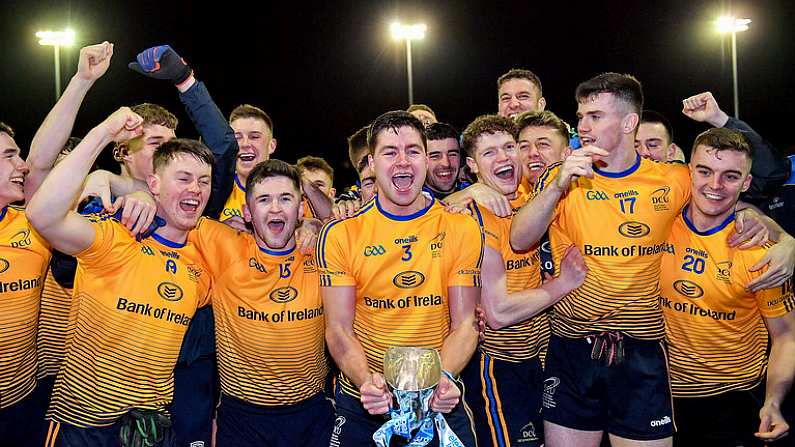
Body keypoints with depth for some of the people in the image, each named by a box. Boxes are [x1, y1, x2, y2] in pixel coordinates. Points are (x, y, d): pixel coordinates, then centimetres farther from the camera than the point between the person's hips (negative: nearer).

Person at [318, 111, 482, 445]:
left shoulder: (462, 229, -4)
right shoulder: (340, 235, -5)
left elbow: (465, 322, -5)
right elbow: (339, 328, -6)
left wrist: (444, 377, -22)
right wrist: (366, 380, -23)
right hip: (364, 404, 0)